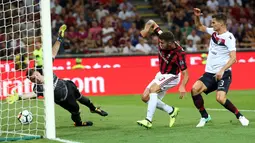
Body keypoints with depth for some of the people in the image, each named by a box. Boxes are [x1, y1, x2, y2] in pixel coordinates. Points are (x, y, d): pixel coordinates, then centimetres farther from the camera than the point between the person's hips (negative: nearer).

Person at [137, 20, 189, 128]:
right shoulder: (163, 40, -17)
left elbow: (185, 74, -30)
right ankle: (171, 111, 15)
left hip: (171, 76, -8)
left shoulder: (179, 53, -32)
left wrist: (182, 86, -49)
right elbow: (152, 23, -3)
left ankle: (148, 120, -34)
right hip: (161, 74, 8)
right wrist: (146, 29, -25)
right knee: (145, 98, 2)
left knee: (153, 89, -31)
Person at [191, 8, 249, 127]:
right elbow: (199, 27, 25)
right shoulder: (214, 32, 8)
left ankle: (240, 116, -3)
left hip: (223, 74, -6)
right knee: (195, 89, -16)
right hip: (210, 73, 6)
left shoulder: (229, 37, -13)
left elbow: (233, 58, -21)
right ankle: (205, 116, 1)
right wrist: (197, 16, 6)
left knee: (220, 98, -25)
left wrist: (222, 70, -33)